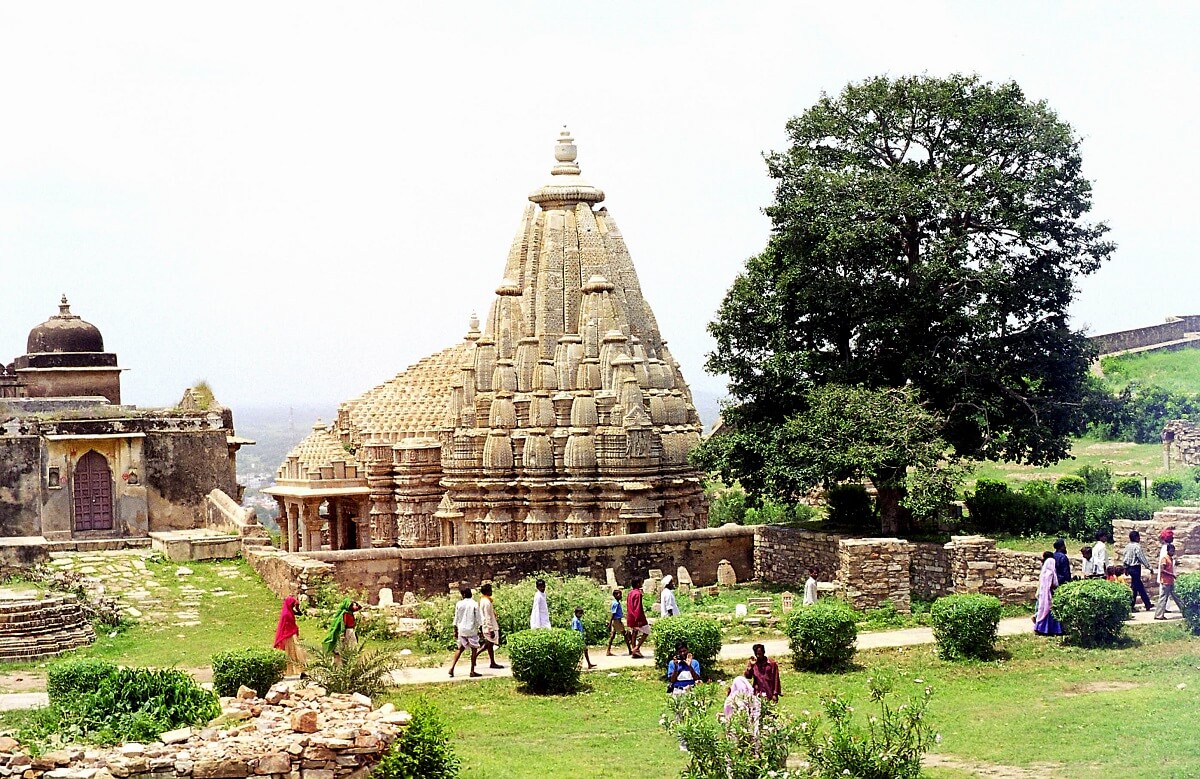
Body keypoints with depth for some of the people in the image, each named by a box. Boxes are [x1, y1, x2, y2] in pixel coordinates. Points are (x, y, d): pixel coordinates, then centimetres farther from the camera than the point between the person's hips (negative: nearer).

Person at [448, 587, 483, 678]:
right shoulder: (475, 604, -8)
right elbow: (478, 619, -7)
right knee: (474, 649, 5)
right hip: (472, 630, -4)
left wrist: (455, 631, 13)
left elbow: (456, 619, 5)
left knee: (460, 648, 16)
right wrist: (479, 630, 2)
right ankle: (472, 671, 2)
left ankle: (452, 668, 7)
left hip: (461, 630, 4)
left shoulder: (459, 604, -1)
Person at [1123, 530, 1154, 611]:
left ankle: (1148, 604, 23)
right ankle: (1131, 606, -2)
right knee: (1134, 586, -3)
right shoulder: (1137, 546, -15)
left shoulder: (1128, 547, 8)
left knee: (1140, 586, 15)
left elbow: (1124, 558, 11)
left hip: (1130, 568, 8)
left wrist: (1125, 568, 20)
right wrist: (1149, 567, -8)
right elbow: (1142, 558, -15)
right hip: (1136, 568, -8)